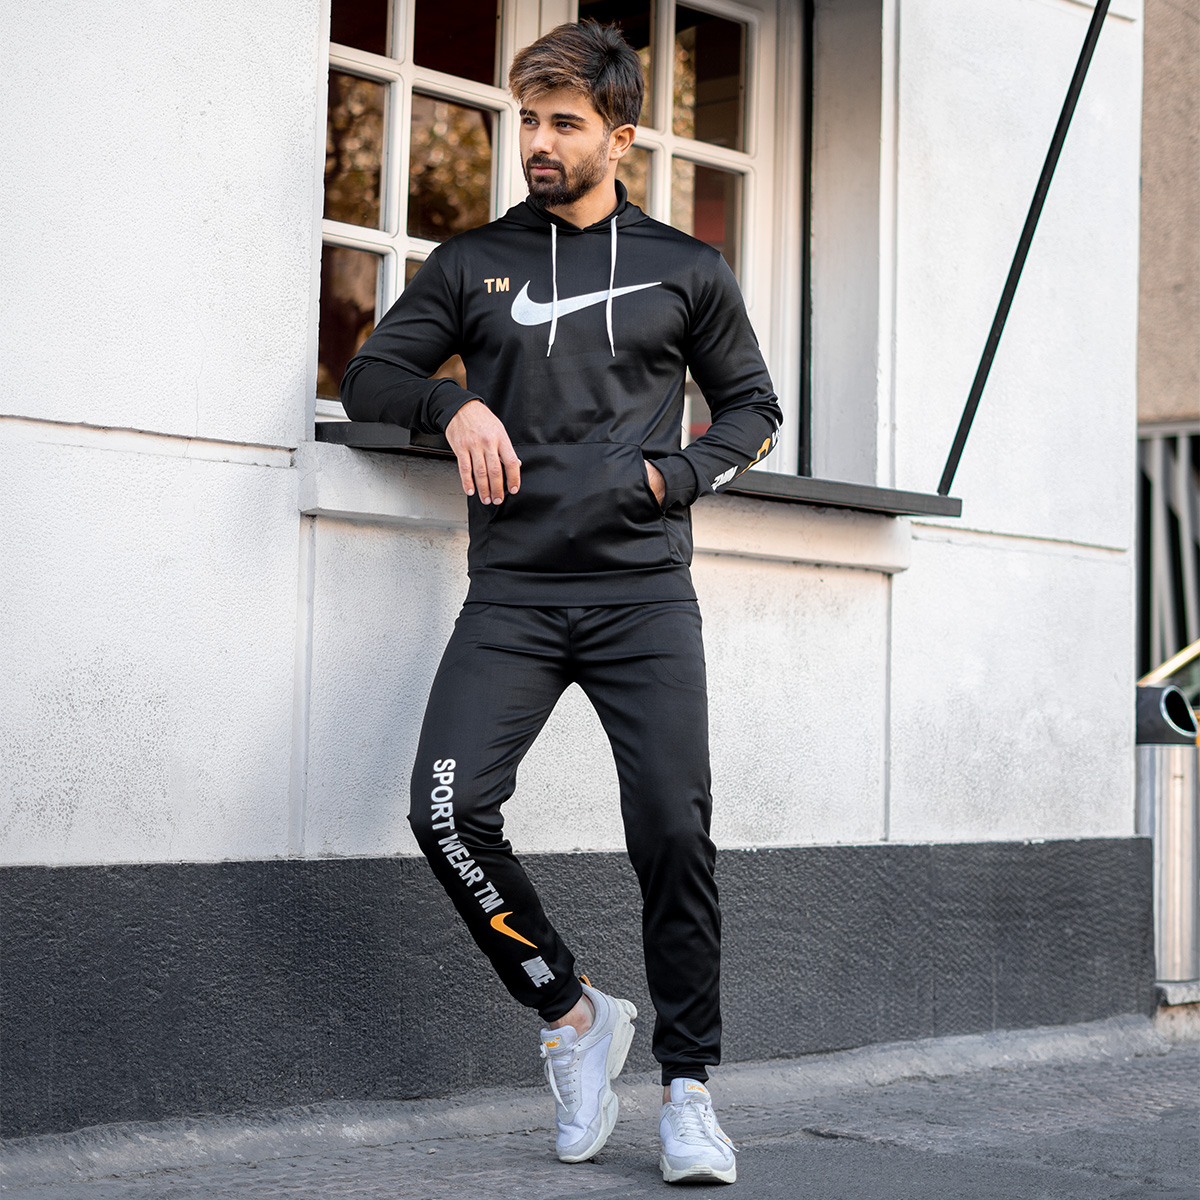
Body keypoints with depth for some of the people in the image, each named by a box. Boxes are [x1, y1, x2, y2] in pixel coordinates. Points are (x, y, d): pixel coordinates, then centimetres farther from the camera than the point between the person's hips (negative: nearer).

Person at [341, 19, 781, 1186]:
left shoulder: (685, 270, 12)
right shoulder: (473, 263, 14)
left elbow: (754, 409, 19)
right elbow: (369, 375, 15)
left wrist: (674, 473, -1)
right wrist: (454, 403, -6)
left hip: (644, 591, -1)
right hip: (513, 594, 1)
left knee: (674, 833, -9)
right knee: (449, 807, -18)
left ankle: (687, 1083, 6)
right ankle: (573, 1014, 3)